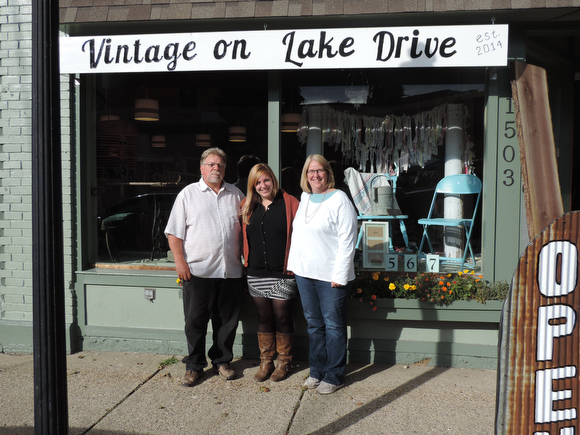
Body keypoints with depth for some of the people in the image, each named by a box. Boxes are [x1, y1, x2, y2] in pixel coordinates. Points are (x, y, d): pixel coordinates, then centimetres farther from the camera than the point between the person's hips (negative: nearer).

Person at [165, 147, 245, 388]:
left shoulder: (236, 194, 13)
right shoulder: (188, 194, 3)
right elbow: (174, 232, 0)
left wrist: (245, 260, 10)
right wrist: (180, 261, -9)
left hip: (231, 271, 3)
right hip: (198, 270, -3)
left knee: (227, 321, 11)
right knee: (195, 321, 5)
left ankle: (222, 361, 28)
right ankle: (194, 366, 20)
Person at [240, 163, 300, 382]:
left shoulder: (289, 203, -5)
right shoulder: (248, 207, 9)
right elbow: (244, 236, 19)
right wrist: (246, 261, 11)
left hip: (282, 273, -4)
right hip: (256, 274, 4)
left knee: (282, 317, 6)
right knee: (264, 318, 12)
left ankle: (284, 362, 23)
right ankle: (265, 362, 26)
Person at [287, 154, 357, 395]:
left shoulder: (339, 199, -9)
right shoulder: (304, 198, 12)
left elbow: (347, 240, -13)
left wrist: (340, 275, -17)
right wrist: (294, 263, 14)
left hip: (330, 275, -6)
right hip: (304, 272, 7)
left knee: (333, 325, 4)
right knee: (313, 323, 15)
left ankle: (334, 376, 17)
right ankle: (316, 370, 28)